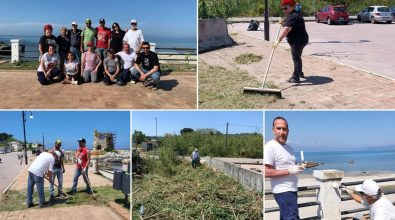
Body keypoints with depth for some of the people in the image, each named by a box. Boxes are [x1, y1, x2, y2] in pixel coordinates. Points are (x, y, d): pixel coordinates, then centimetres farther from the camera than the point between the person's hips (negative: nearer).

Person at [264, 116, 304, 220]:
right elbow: (266, 172, -21)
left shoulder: (289, 148, 15)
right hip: (283, 191, -9)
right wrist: (289, 171, -21)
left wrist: (299, 167, 2)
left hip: (292, 190, 9)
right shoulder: (270, 147, -14)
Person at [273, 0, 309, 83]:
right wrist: (283, 23, 1)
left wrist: (278, 40, -35)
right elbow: (288, 27, 20)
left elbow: (286, 30, -31)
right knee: (297, 57, 24)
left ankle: (296, 78, -7)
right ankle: (300, 73, 41)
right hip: (299, 40, 11)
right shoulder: (291, 15, 14)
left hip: (298, 41, -11)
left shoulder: (293, 16, -21)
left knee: (296, 58, -9)